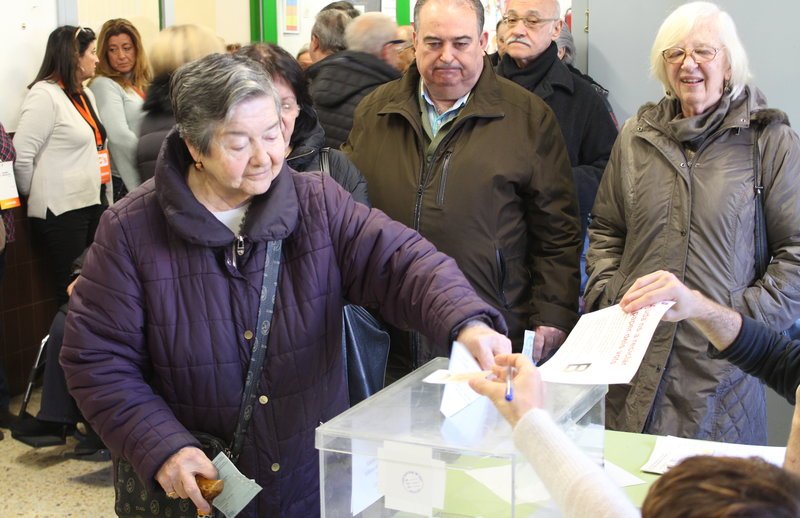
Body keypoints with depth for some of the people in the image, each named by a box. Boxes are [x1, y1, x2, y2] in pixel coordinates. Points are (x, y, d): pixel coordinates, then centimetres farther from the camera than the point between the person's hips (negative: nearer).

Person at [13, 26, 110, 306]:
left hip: (94, 203, 8)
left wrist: (106, 198, 14)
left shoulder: (86, 94, 15)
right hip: (62, 210, -8)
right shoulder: (45, 95, -12)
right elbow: (21, 155, -16)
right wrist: (35, 196, -3)